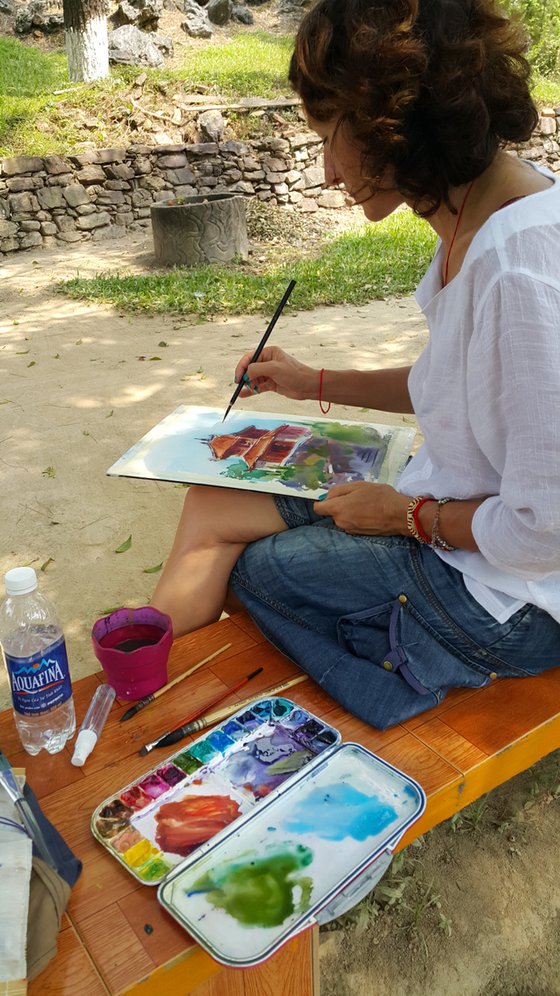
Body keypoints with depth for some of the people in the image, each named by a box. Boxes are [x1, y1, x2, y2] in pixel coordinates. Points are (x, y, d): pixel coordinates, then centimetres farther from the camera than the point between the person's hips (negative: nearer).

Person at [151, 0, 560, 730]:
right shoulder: (474, 217, -1)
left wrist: (407, 514, -13)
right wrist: (317, 384, 12)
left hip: (501, 597, -8)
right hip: (451, 514, 8)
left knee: (244, 566, -1)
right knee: (211, 505, 5)